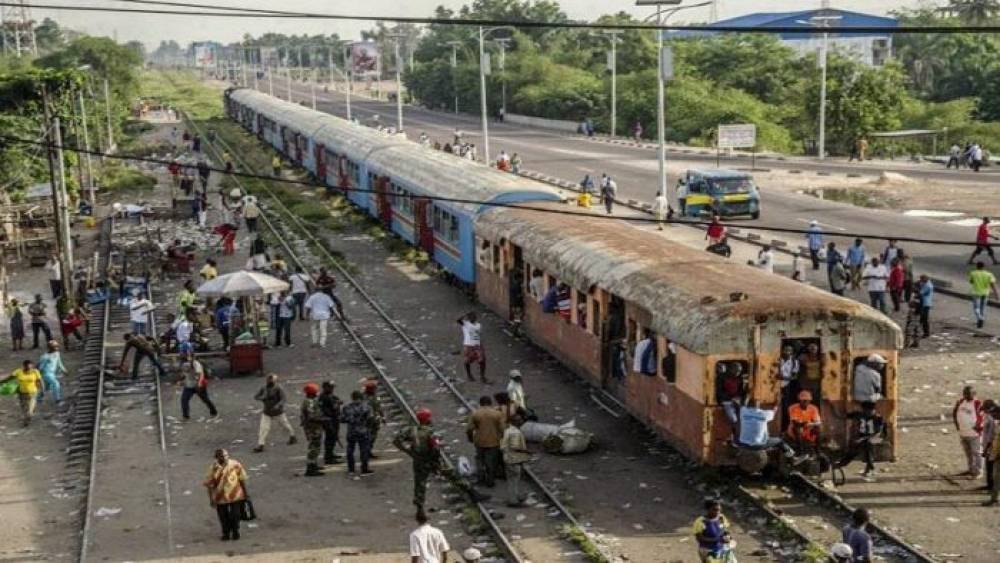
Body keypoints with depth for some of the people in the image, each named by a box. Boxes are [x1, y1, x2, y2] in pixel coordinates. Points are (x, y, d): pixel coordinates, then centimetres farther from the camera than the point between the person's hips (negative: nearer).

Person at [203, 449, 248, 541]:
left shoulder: (235, 465, -12)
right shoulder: (214, 468, -13)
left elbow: (242, 479, -2)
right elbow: (209, 484, -5)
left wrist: (245, 493, 2)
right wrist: (211, 498, -7)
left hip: (235, 495, 0)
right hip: (221, 497, 0)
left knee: (235, 516, 9)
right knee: (223, 517, 13)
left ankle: (235, 532, 35)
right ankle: (226, 533, 36)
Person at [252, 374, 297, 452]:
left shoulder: (279, 389, -20)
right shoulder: (263, 388, -7)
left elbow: (283, 399, -23)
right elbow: (255, 397, -5)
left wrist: (278, 405, -41)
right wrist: (262, 397, -27)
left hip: (278, 411, -3)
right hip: (267, 412, 3)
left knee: (285, 424, 16)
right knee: (263, 428, -6)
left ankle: (292, 436, 41)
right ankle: (260, 446, -2)